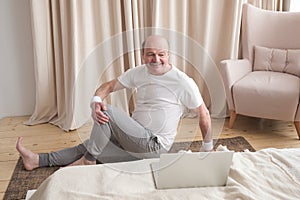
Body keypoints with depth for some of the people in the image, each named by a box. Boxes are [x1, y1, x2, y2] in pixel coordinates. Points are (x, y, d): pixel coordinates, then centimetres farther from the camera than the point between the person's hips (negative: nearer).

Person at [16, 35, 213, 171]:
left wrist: (208, 148, -1)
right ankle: (38, 160, 10)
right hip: (136, 141, 7)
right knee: (89, 146, 1)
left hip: (154, 146, -7)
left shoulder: (183, 82, -15)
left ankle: (87, 161, -5)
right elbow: (109, 86, 5)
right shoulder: (138, 72, 2)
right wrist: (96, 101, -18)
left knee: (108, 112, -20)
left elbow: (204, 113, -8)